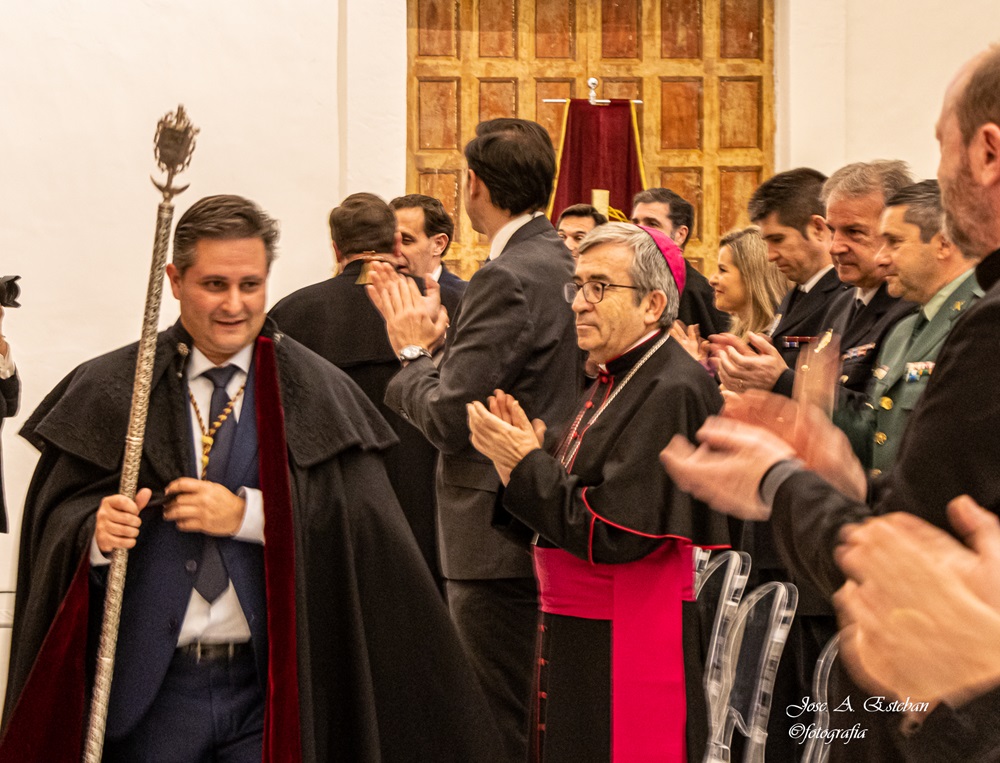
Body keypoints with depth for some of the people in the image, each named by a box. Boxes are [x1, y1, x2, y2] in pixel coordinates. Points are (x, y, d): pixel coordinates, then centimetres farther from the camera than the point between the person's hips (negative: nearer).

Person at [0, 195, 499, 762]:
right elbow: (57, 517, 1)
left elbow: (362, 522, -8)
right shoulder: (109, 392, 4)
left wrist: (248, 514, -17)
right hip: (151, 689, 1)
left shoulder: (317, 393, 1)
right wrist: (97, 529, -21)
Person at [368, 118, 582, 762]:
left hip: (502, 539, -10)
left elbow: (449, 420, -19)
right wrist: (437, 340, 10)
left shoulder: (508, 279, -18)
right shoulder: (567, 265, 10)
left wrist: (413, 352, -3)